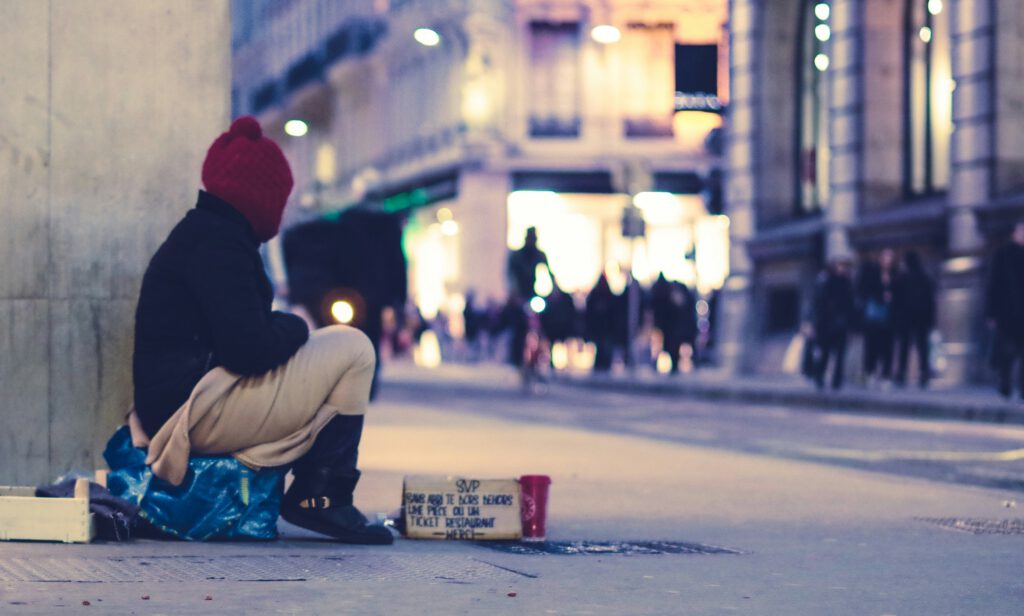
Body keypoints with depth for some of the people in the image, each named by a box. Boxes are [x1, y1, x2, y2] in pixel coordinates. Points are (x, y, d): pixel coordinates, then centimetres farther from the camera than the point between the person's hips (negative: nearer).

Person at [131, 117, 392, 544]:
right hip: (200, 412, -11)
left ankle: (315, 494, 10)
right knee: (352, 349, -5)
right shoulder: (217, 243, -14)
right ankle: (320, 497, -4)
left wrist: (285, 328, 7)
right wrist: (293, 328, -3)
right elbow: (248, 349, -22)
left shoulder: (198, 231, 19)